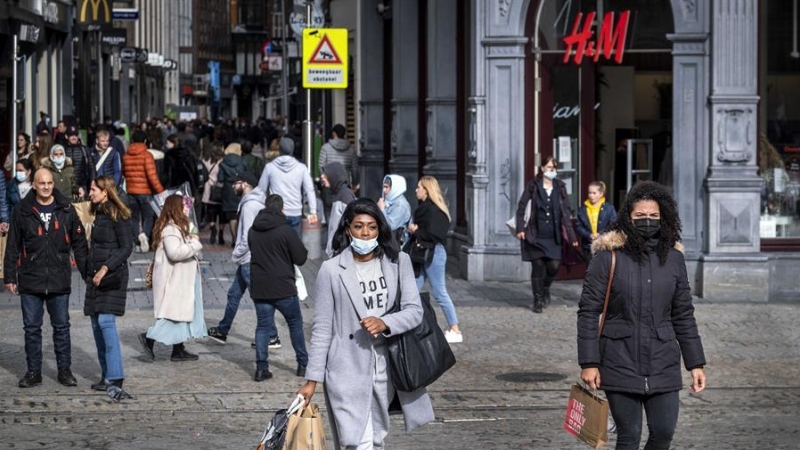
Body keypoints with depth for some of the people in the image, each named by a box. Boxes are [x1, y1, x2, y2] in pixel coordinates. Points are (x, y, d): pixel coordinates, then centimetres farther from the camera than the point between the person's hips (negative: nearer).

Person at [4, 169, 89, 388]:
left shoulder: (66, 210, 3)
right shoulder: (23, 210, 2)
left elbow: (79, 244, 6)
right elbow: (13, 246, 6)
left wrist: (87, 275, 2)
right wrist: (9, 276, 2)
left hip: (59, 280, 0)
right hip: (30, 281, 0)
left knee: (61, 327, 6)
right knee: (32, 328, 5)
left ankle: (64, 370, 15)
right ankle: (33, 372, 12)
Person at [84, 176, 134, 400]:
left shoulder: (118, 215, -9)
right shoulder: (99, 214, 17)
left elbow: (127, 247, -15)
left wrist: (106, 268, -21)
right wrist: (89, 272, 14)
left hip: (112, 275, -9)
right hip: (96, 276, 9)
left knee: (106, 321, -18)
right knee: (96, 324, 7)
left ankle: (116, 379, -23)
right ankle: (107, 377, 13)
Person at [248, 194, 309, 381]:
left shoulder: (253, 231, 3)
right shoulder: (286, 231, -12)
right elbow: (301, 258, -10)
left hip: (259, 287, 4)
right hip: (283, 288, -4)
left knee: (263, 326, 7)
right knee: (295, 324, 13)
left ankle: (261, 368, -1)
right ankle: (302, 364, 18)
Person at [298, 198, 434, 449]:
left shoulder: (398, 262, 3)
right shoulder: (332, 270, -4)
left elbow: (415, 311, -1)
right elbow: (322, 329, -1)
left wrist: (385, 323, -22)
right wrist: (312, 380, -4)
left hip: (385, 368, 4)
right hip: (348, 370, -4)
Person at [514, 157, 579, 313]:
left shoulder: (560, 187, 5)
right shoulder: (533, 186, 0)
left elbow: (566, 212, 4)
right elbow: (521, 207, 2)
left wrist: (571, 236, -1)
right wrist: (520, 228, -8)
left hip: (553, 237, 2)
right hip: (536, 235, -2)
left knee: (554, 266, -6)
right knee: (538, 268, 0)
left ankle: (546, 288, 25)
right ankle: (538, 301, 13)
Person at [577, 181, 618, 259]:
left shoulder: (609, 208, -4)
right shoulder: (583, 209, 7)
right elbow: (579, 227, 4)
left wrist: (601, 235, -19)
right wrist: (589, 235, -14)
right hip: (588, 247, 3)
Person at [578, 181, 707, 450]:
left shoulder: (673, 258, 5)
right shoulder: (608, 255, -6)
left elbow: (683, 315, 11)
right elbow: (588, 312, -5)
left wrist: (696, 364, 9)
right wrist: (588, 363, -9)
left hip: (663, 364, 3)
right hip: (621, 364, -3)